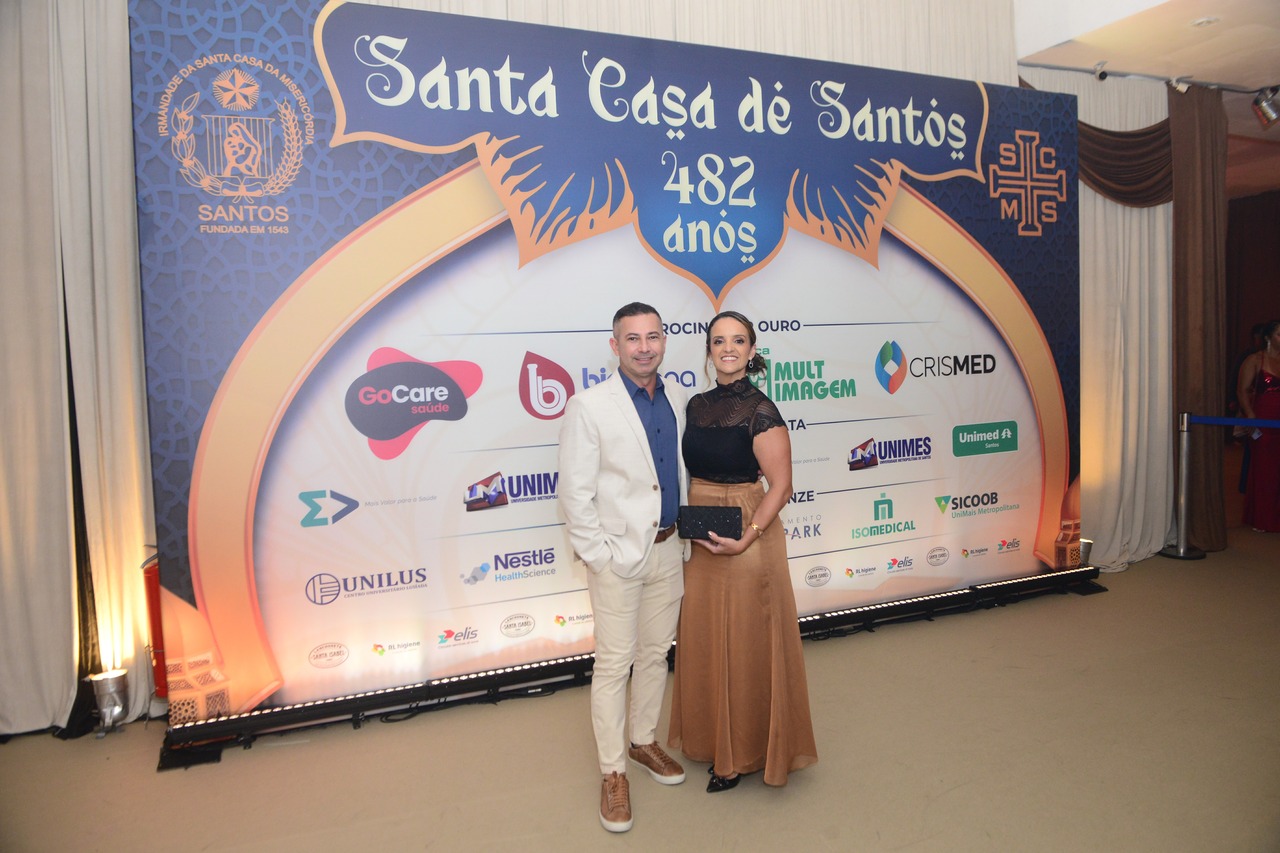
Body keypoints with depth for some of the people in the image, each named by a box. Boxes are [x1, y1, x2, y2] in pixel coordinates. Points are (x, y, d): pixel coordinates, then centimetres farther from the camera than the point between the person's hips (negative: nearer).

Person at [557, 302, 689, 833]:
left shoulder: (675, 399, 4)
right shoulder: (589, 406, -13)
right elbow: (575, 493, -13)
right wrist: (599, 555, -14)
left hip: (668, 550, 6)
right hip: (620, 555, -5)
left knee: (656, 654, 18)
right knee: (614, 664, 4)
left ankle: (644, 742, 39)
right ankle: (612, 773, 21)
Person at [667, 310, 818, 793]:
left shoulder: (760, 411, -13)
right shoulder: (697, 405, 7)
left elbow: (780, 485, -15)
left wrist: (744, 539, -21)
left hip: (743, 539, -6)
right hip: (698, 540, 7)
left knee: (744, 645, 6)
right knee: (703, 641, 16)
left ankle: (742, 753, 25)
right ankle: (709, 736, 35)